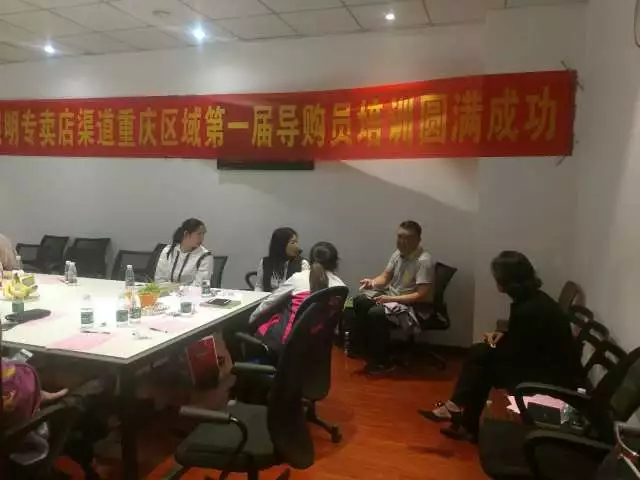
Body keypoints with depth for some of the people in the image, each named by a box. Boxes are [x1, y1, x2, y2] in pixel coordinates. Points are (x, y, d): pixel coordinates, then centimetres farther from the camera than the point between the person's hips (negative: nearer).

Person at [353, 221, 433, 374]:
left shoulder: (424, 261, -22)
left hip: (410, 305, -8)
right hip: (390, 294, 8)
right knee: (359, 301, -8)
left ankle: (384, 361, -9)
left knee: (375, 314, -27)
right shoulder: (398, 253, 1)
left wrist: (391, 299, -26)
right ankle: (363, 347, 4)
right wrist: (373, 282, -15)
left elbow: (422, 295, -26)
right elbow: (385, 277, 9)